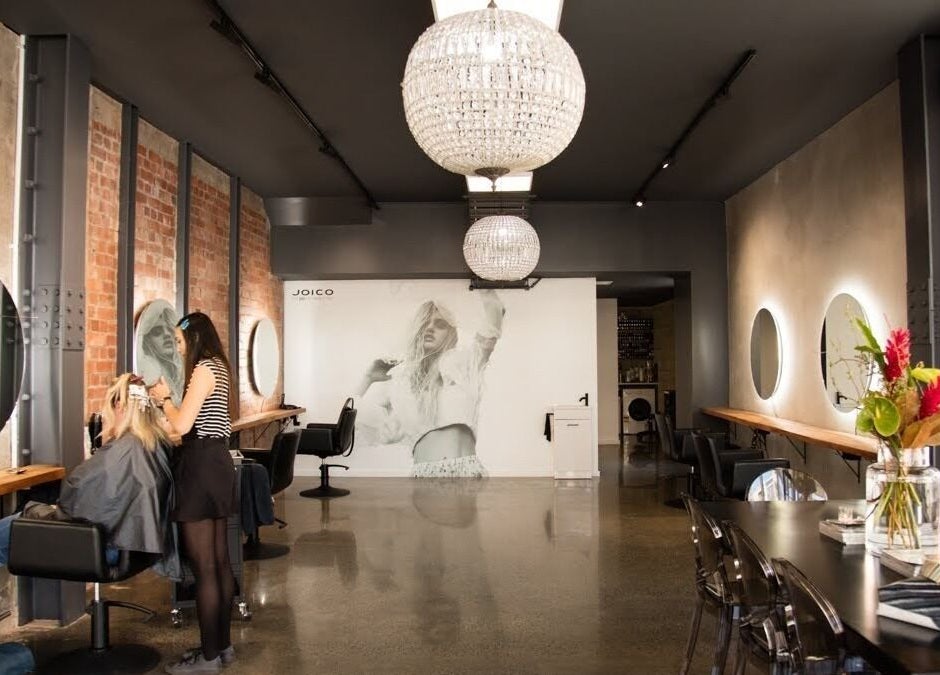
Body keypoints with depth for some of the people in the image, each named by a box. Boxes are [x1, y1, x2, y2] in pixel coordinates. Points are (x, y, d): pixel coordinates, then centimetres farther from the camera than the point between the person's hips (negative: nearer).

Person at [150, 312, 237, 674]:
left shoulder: (203, 369, -13)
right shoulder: (218, 367, 16)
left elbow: (182, 425, -17)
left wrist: (165, 397, 0)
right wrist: (167, 399, 18)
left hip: (202, 465, -10)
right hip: (217, 461, 10)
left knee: (203, 566, -3)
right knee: (219, 562, 14)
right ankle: (222, 644, 24)